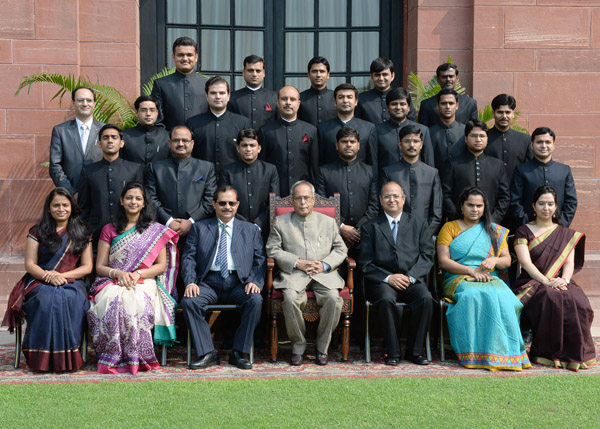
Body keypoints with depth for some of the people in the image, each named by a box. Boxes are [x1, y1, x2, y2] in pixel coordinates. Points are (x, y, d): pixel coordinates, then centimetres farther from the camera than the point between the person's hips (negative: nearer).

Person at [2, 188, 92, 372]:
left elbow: (87, 267, 7)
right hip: (40, 283, -1)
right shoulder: (38, 232, 11)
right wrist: (47, 276, -17)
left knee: (72, 301, -36)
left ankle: (69, 358, -32)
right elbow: (30, 265, 4)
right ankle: (44, 358, -34)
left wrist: (62, 275, -10)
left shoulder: (81, 234, 13)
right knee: (47, 300, -37)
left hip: (72, 282, 1)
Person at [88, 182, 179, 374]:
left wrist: (138, 274, -10)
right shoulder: (109, 230, 16)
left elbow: (162, 265, 7)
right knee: (112, 300, -36)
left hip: (144, 283, -1)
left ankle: (135, 356, -28)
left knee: (134, 302, -38)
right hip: (113, 283, 1)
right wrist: (118, 273, -11)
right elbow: (100, 267, 11)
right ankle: (115, 357, -28)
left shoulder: (156, 230, 13)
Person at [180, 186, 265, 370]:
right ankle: (207, 353, -18)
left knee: (255, 299, -31)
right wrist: (190, 282, -11)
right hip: (209, 282, 0)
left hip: (239, 282, 0)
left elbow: (260, 260, 10)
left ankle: (239, 352, -17)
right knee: (188, 301, -29)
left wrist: (255, 281, -10)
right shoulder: (199, 228, 16)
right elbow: (188, 258, 7)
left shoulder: (251, 229, 18)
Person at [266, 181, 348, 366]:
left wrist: (325, 265, -5)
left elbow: (341, 249, 14)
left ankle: (322, 347, -12)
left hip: (324, 274, 1)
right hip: (293, 274, -1)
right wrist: (298, 263, -9)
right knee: (291, 299, -32)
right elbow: (273, 250, 4)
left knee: (333, 298, -29)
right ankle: (298, 346, -12)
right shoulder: (280, 222, 14)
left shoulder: (328, 222, 18)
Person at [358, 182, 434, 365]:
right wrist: (388, 278, -11)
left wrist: (410, 277, -10)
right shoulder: (370, 227, 12)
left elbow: (427, 256, 6)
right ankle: (393, 352, -21)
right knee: (386, 300, -34)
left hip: (412, 280, 1)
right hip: (382, 281, -1)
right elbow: (365, 264, 4)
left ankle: (415, 351, -15)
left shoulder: (419, 224, 16)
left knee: (426, 299, -30)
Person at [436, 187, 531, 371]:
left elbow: (507, 260, 13)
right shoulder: (450, 227, 12)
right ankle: (473, 352, -36)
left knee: (501, 296, -34)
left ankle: (500, 351, -33)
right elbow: (443, 261, 0)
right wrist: (471, 271, -13)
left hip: (490, 279, 2)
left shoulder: (495, 231, 20)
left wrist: (495, 260, -11)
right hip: (458, 279, -2)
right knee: (472, 295, -38)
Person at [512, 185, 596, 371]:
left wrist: (564, 280, -18)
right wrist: (546, 281, -21)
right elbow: (525, 262, -6)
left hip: (560, 283, 3)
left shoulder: (566, 234, 18)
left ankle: (572, 352, -20)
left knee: (577, 301, -32)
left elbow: (570, 263, 5)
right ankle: (550, 352, -26)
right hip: (532, 283, -2)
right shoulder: (523, 232, 8)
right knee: (551, 298, -37)